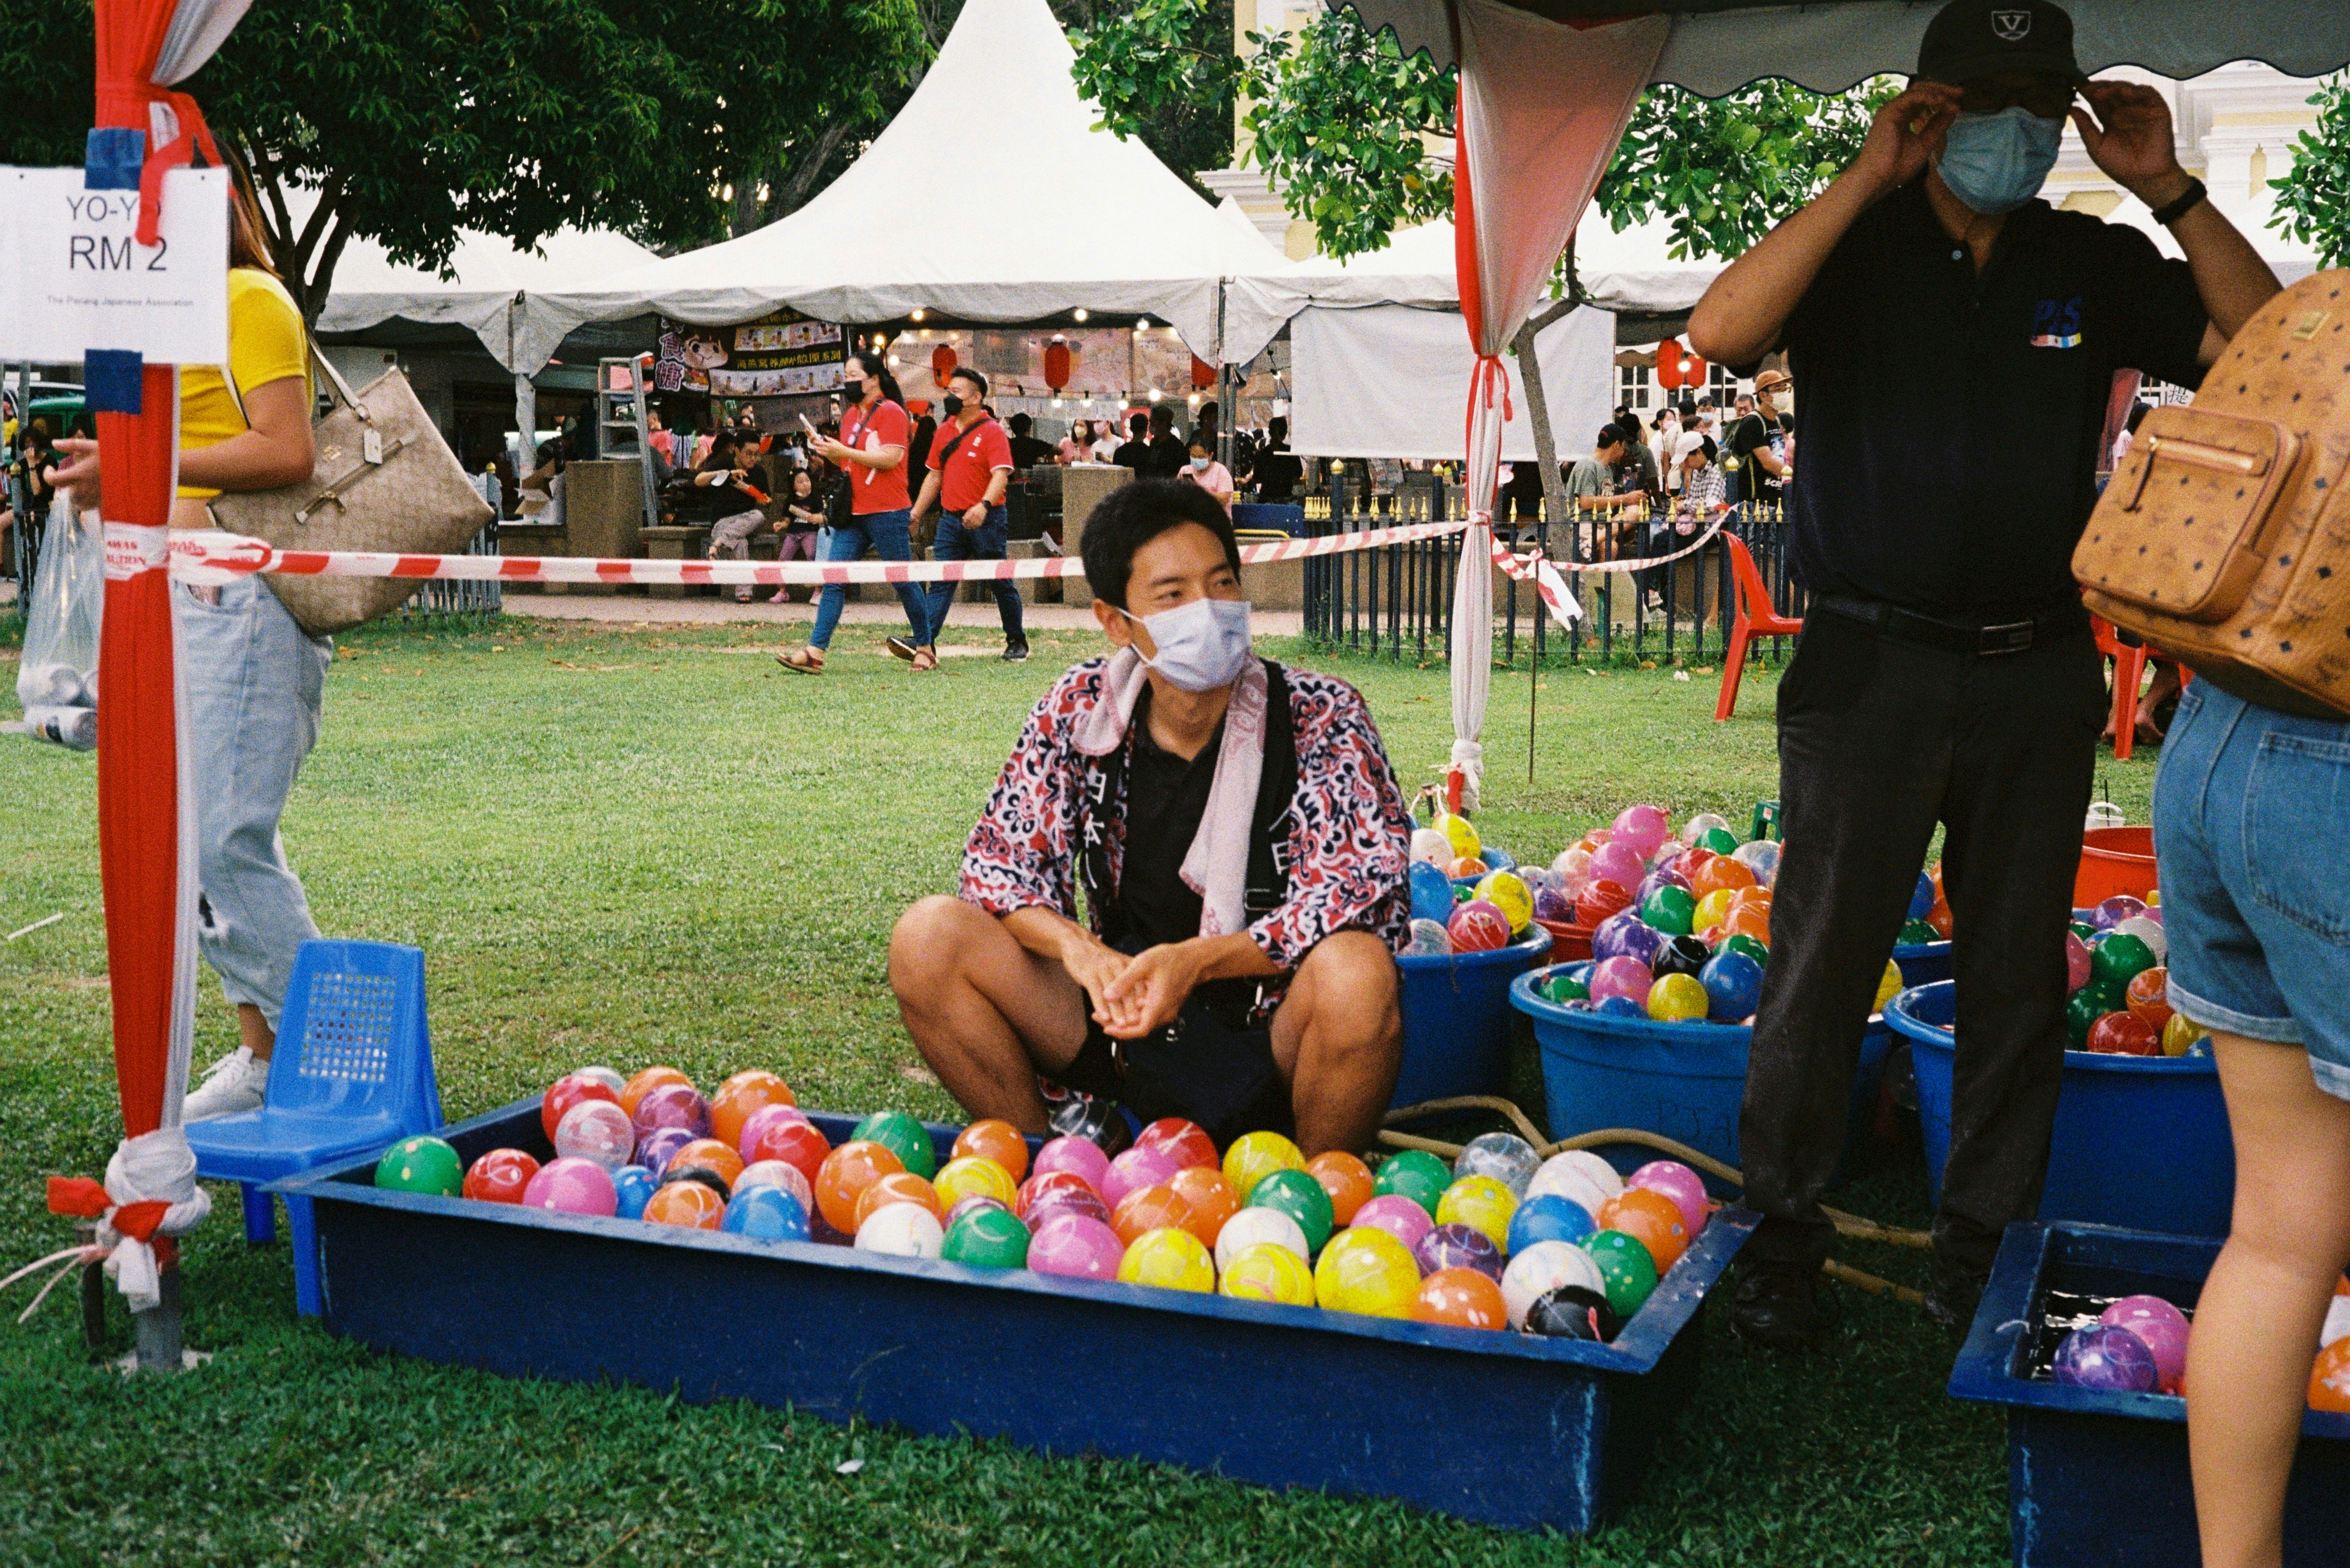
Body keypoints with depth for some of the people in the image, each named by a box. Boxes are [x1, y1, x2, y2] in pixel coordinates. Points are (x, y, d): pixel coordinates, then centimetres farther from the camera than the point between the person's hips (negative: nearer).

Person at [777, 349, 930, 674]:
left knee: (903, 582, 3)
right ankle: (815, 653, -8)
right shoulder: (851, 416, 17)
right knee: (833, 581, -3)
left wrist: (844, 451, -18)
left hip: (887, 513, -8)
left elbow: (890, 458, -18)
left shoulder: (891, 412, -8)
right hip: (853, 513, 8)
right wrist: (830, 453, 5)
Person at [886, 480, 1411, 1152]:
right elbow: (1000, 858, 0)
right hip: (1128, 1021, 3)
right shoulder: (1081, 710, -2)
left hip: (1275, 1039, -2)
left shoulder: (1321, 718, -10)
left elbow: (1367, 893, -20)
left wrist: (1196, 961, -32)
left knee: (1357, 972, -36)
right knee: (928, 938, -15)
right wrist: (1077, 947, -23)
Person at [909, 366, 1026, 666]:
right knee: (941, 582, -6)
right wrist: (916, 512, 15)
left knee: (1001, 584, 6)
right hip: (951, 518, 6)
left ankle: (1017, 642, 21)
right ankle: (924, 645, -16)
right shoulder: (945, 430, 12)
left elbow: (1001, 474, -20)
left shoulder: (992, 431, -8)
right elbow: (935, 475, 19)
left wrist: (984, 506, -36)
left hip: (986, 520, -5)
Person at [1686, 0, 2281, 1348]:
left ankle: (1983, 1247, 21)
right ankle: (1785, 1236, 12)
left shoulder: (2096, 267, 9)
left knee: (2020, 972, 9)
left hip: (2040, 673, 4)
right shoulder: (1858, 252, 0)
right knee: (1824, 960, -2)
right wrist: (1868, 178, -20)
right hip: (1873, 666, -3)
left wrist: (2172, 193, -5)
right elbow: (1721, 331, -20)